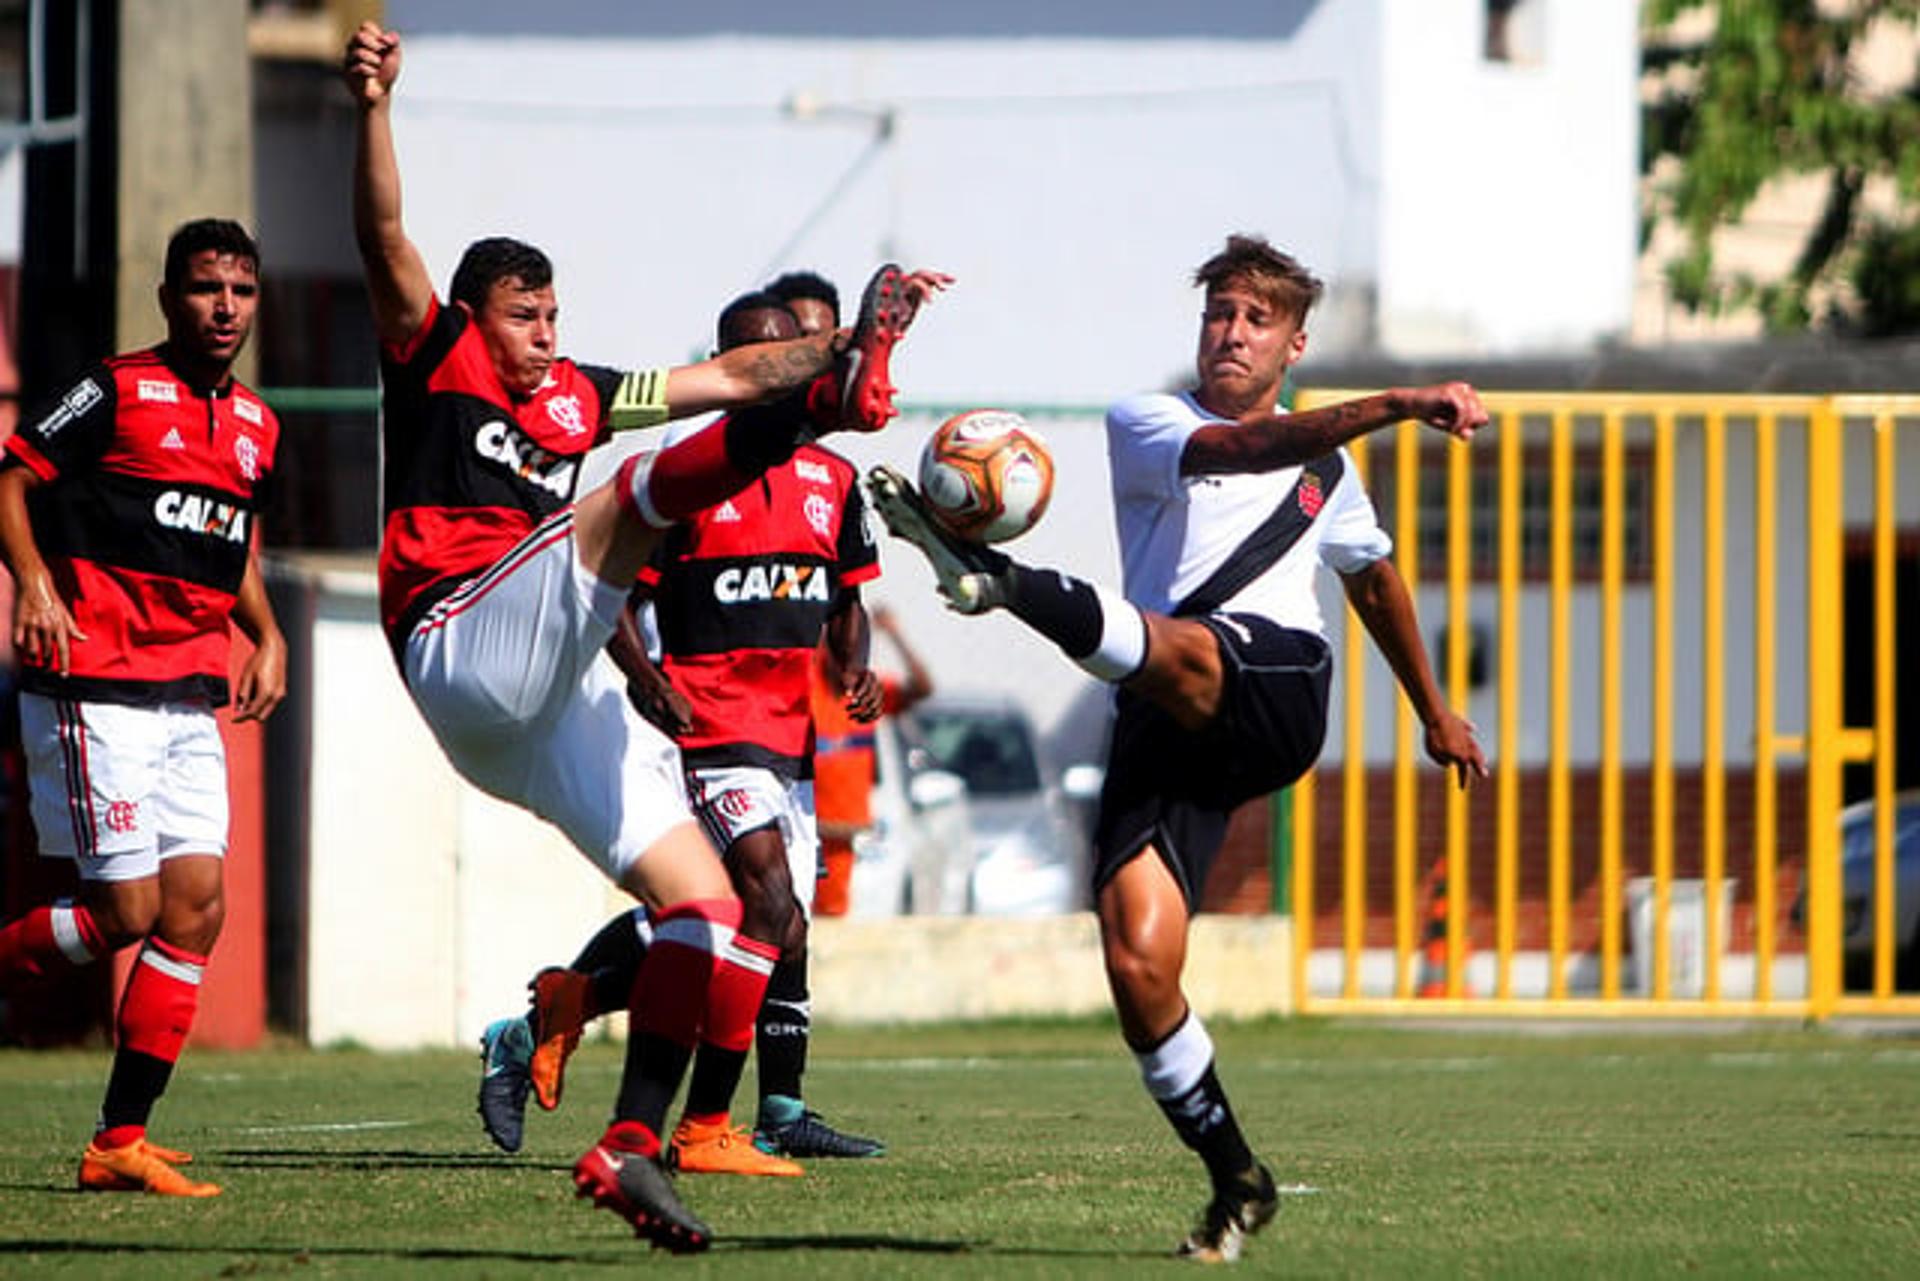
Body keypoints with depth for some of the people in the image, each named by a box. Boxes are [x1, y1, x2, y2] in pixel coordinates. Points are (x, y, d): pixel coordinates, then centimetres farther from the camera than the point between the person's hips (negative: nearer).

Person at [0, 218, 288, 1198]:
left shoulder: (256, 426, 15)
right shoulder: (117, 391, -7)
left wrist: (267, 637, 14)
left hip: (187, 700, 7)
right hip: (94, 689, -7)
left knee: (197, 908, -1)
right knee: (125, 913, -12)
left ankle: (121, 1142, 3)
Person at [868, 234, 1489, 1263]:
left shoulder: (1326, 470, 27)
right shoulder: (1144, 427, 14)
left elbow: (1374, 578, 46)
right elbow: (1241, 448, -8)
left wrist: (1434, 710, 54)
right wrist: (1397, 406, -19)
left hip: (1277, 696, 0)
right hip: (1165, 739, 0)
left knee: (1174, 648, -38)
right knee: (1138, 962, -17)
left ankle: (996, 575, -60)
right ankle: (1234, 1179, -3)